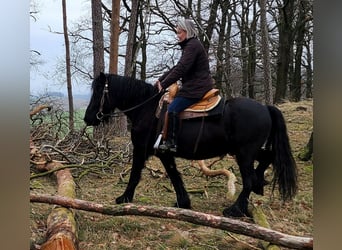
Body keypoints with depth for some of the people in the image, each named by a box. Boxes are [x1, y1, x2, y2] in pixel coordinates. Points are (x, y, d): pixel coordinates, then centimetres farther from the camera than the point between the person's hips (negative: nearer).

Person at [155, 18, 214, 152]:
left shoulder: (193, 45, -11)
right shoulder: (190, 45, 22)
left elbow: (181, 69, -19)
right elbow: (177, 67, 23)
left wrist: (164, 85, -15)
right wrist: (161, 79, 15)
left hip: (197, 87, -11)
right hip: (194, 86, 11)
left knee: (173, 109, -19)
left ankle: (171, 142, -17)